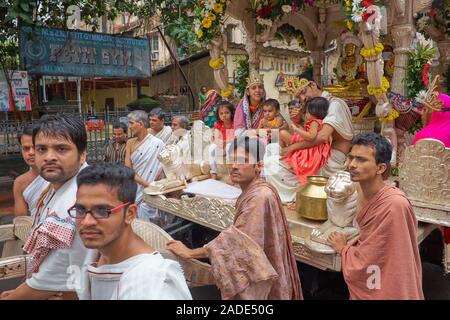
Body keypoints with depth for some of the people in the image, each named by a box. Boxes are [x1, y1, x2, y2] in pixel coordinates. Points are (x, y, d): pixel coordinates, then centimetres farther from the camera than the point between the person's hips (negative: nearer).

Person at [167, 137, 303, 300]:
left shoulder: (259, 197, -27)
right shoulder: (252, 192, 4)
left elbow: (237, 240, -31)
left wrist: (190, 253, -27)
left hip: (259, 277, -9)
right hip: (254, 270, 9)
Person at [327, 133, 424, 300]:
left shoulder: (394, 205, -28)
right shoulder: (363, 193, -4)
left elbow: (363, 263, -22)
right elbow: (368, 246, 5)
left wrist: (343, 248, -6)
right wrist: (349, 247, -11)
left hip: (389, 292, -6)